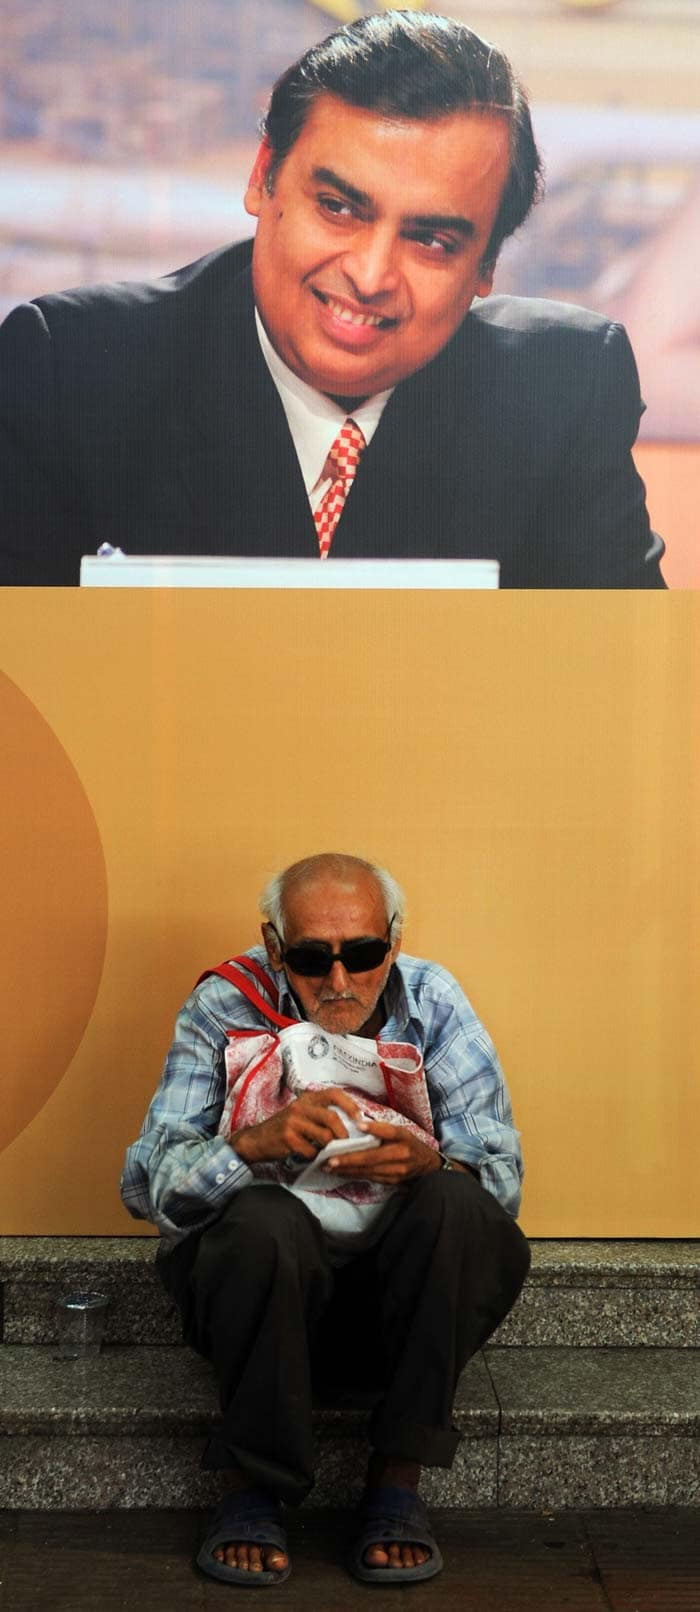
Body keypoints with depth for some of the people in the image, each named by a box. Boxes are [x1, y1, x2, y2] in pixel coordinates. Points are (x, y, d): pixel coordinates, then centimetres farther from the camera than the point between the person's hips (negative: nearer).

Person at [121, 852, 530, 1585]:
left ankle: (396, 1484, -17)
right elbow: (146, 1181, -12)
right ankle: (251, 1489, -15)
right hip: (264, 1278, -1)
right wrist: (257, 1142, -31)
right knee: (261, 1218, -34)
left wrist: (431, 1160, -31)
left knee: (459, 1205, -29)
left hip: (399, 1290, 1)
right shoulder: (225, 1007, -5)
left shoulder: (433, 1002, -1)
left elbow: (501, 1173, -8)